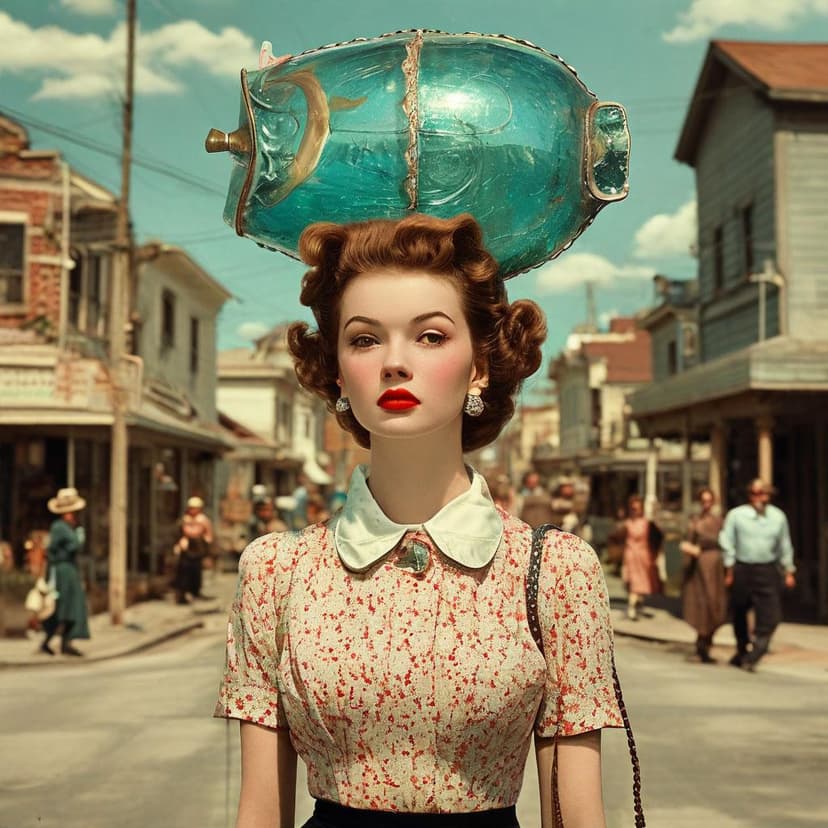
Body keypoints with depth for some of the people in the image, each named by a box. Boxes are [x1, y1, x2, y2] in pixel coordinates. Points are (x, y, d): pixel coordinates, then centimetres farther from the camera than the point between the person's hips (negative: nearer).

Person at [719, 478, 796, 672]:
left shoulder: (778, 516, 7)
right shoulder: (736, 515, -1)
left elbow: (784, 545, 13)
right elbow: (727, 543, -1)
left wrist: (789, 571, 12)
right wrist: (729, 571, -4)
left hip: (767, 571, 1)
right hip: (742, 569, -1)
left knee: (769, 617, -11)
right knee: (739, 615, 12)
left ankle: (751, 657, -7)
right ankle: (742, 651, 34)